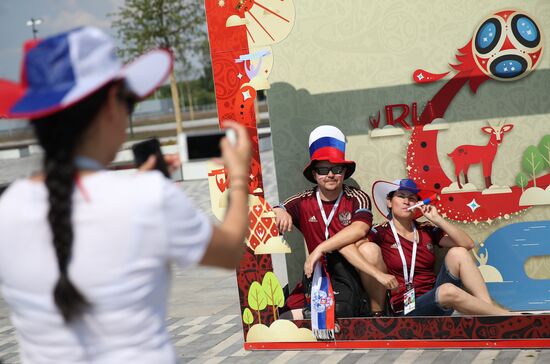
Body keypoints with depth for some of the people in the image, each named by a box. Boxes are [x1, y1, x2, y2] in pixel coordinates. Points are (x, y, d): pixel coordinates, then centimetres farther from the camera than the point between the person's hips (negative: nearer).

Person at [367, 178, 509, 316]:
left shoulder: (427, 230, 10)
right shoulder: (381, 233, -1)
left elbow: (468, 244, -1)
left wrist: (437, 219, -6)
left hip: (436, 298, 5)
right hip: (409, 310, -5)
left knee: (457, 252, -15)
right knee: (448, 291, -35)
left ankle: (490, 308, -26)